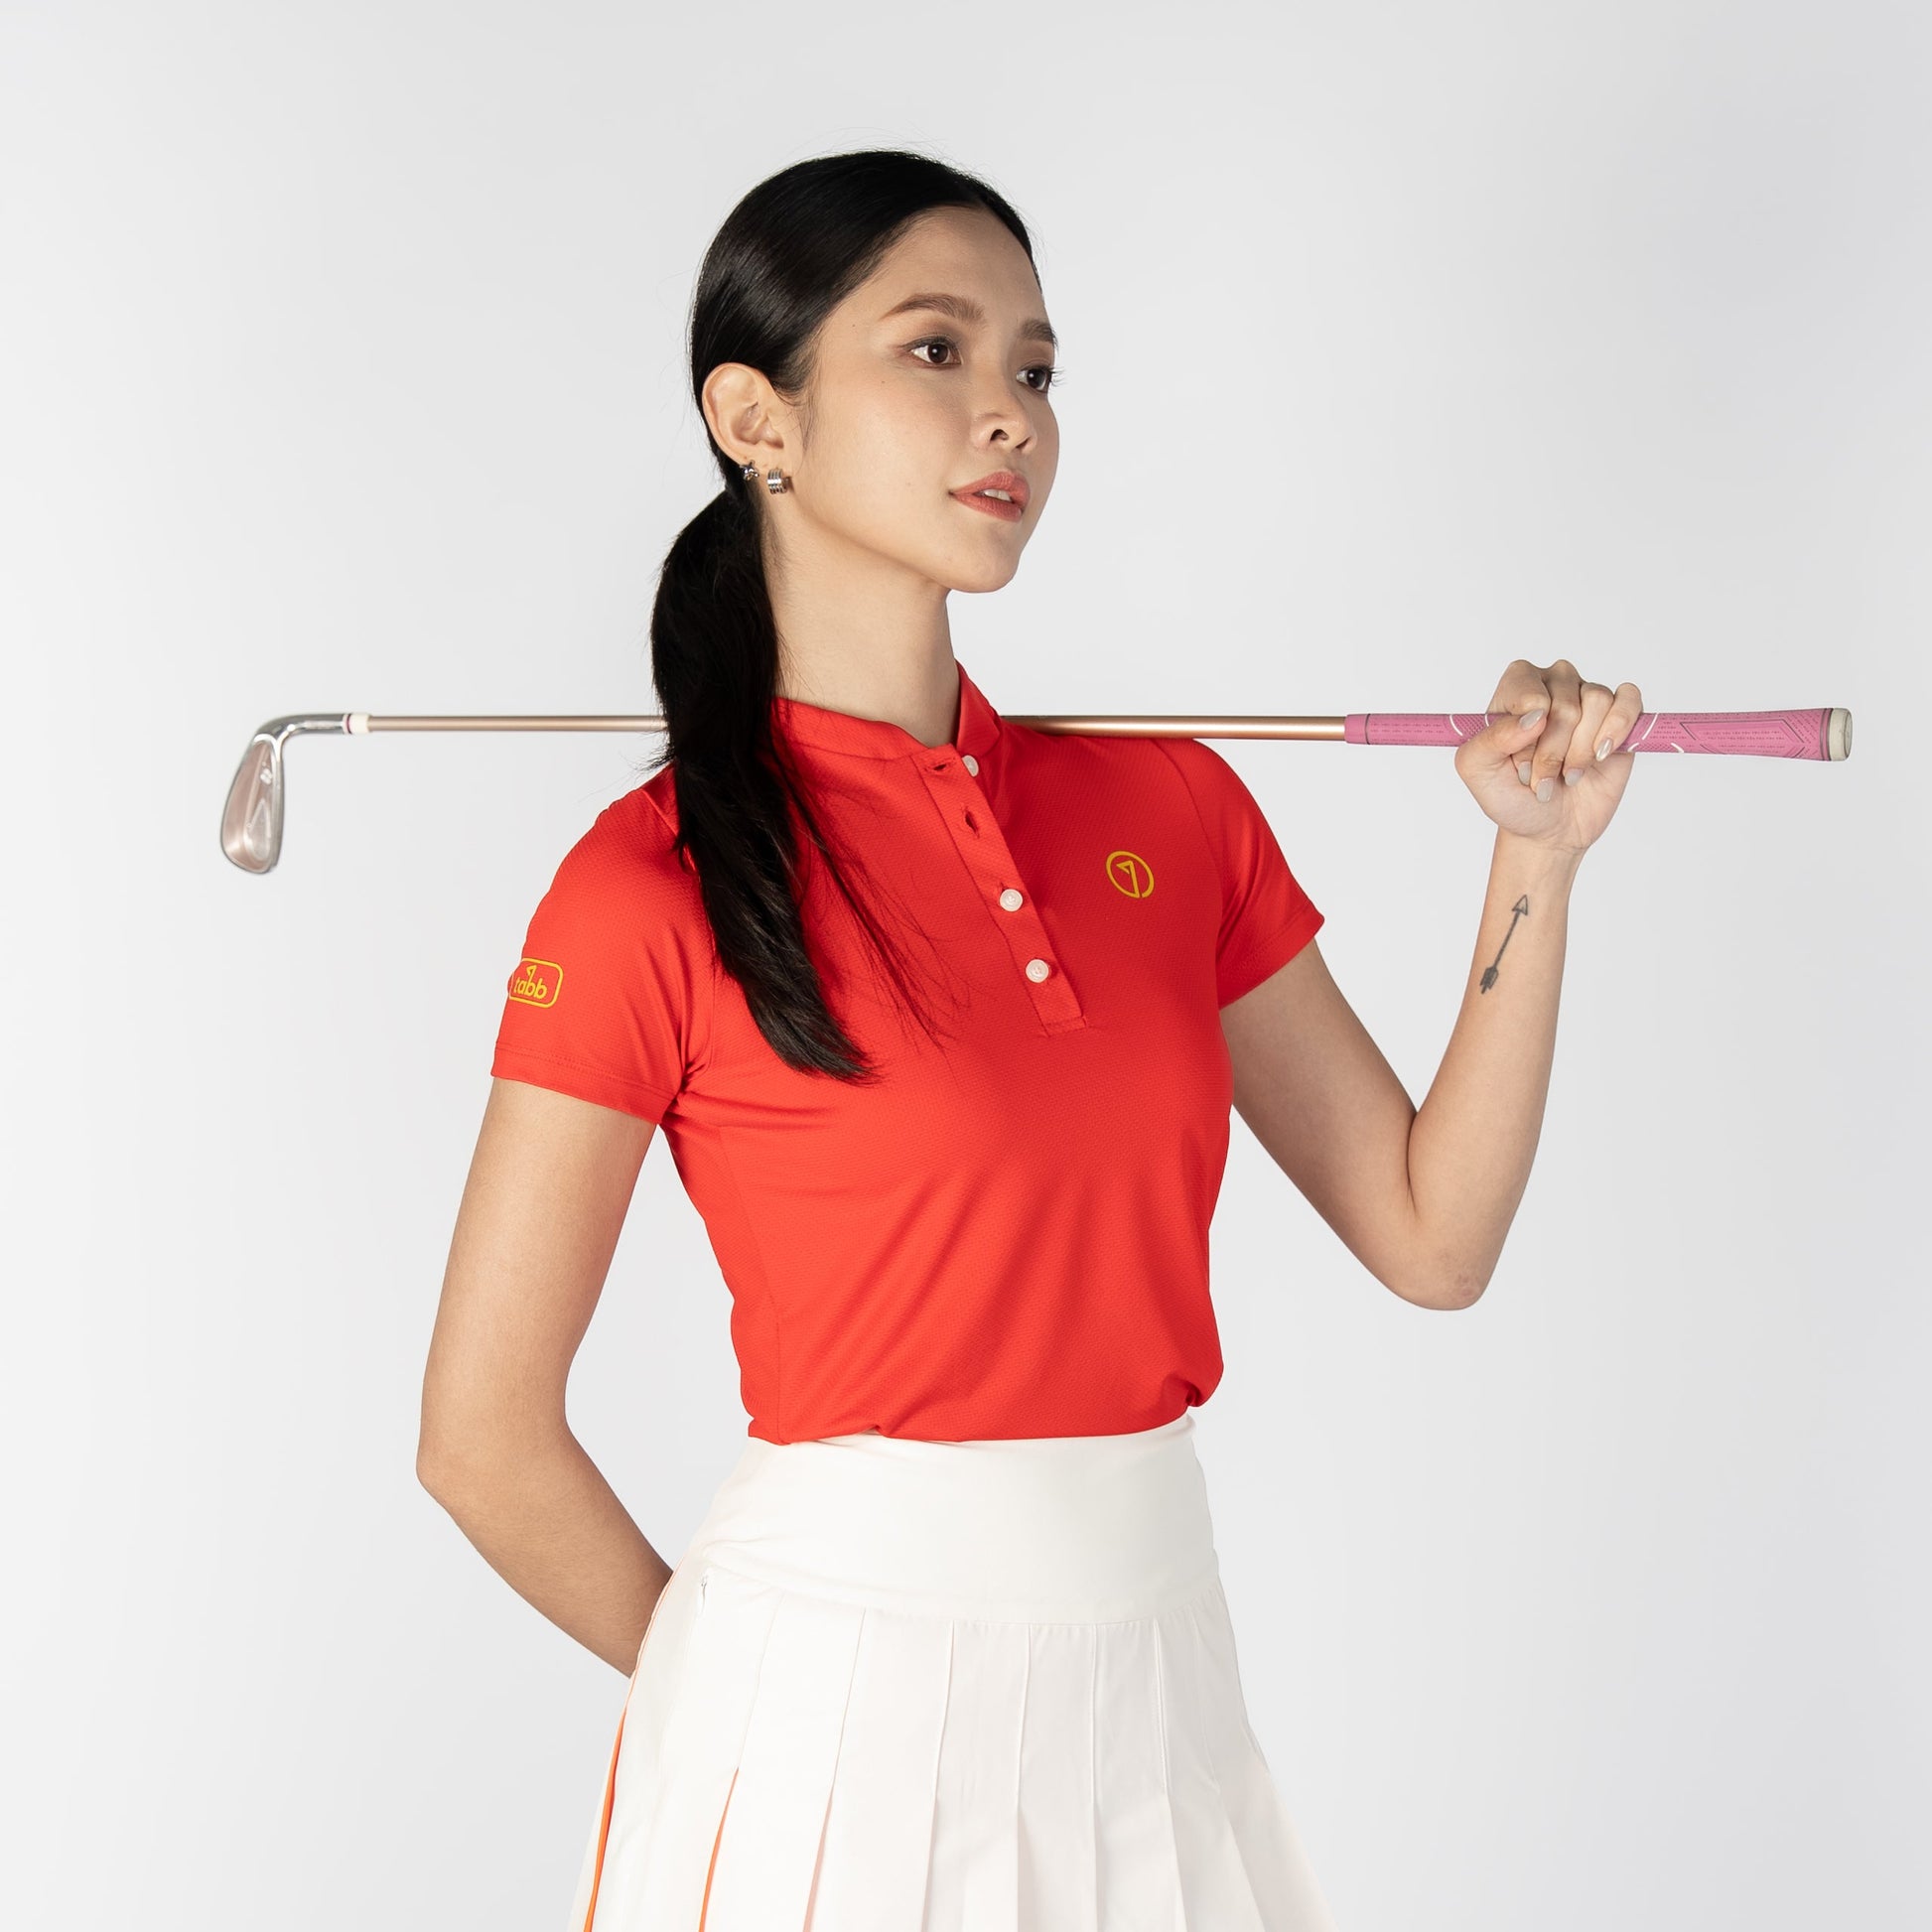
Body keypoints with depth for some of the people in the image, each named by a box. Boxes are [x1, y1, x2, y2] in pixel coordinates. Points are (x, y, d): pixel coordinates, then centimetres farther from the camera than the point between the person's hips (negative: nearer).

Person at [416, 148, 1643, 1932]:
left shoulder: (1170, 805, 4)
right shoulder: (660, 885, -11)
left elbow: (1432, 1234, 5)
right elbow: (484, 1437, -7)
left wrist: (1537, 860, -2)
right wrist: (735, 1687, 3)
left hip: (1155, 1670, 5)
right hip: (840, 1699, -5)